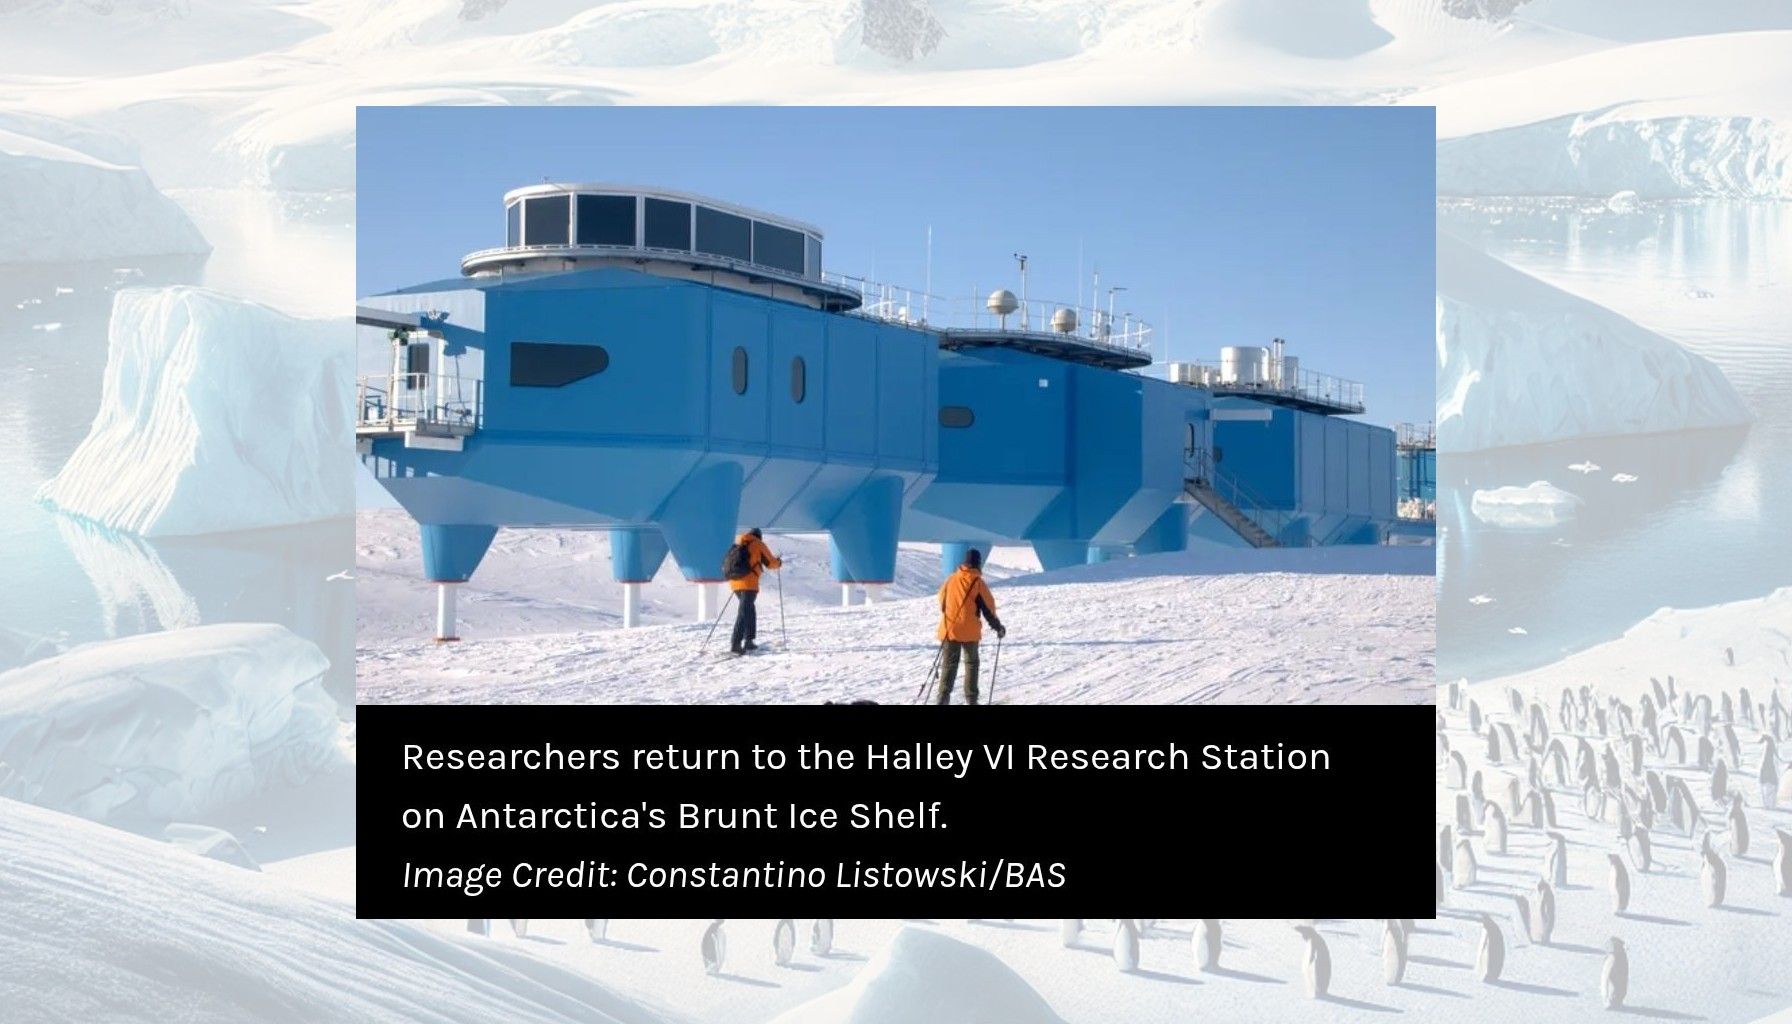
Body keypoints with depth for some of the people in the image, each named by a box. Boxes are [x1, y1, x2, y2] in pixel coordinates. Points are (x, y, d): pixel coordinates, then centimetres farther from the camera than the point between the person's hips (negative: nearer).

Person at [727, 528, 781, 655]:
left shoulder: (738, 543, 19)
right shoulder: (758, 544, 4)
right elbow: (771, 563, 9)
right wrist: (778, 562, 29)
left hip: (734, 582, 6)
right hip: (749, 583, -6)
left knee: (750, 610, 21)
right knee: (744, 612, -10)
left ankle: (749, 640, 21)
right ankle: (736, 644, -21)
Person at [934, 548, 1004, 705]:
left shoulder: (951, 580, 2)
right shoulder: (978, 583, -8)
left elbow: (942, 601, 13)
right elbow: (988, 608, -4)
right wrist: (998, 627, 8)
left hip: (949, 629, 2)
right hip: (970, 632, -2)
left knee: (949, 664, 8)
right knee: (971, 663, 13)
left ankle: (943, 696, -5)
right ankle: (971, 699, 10)